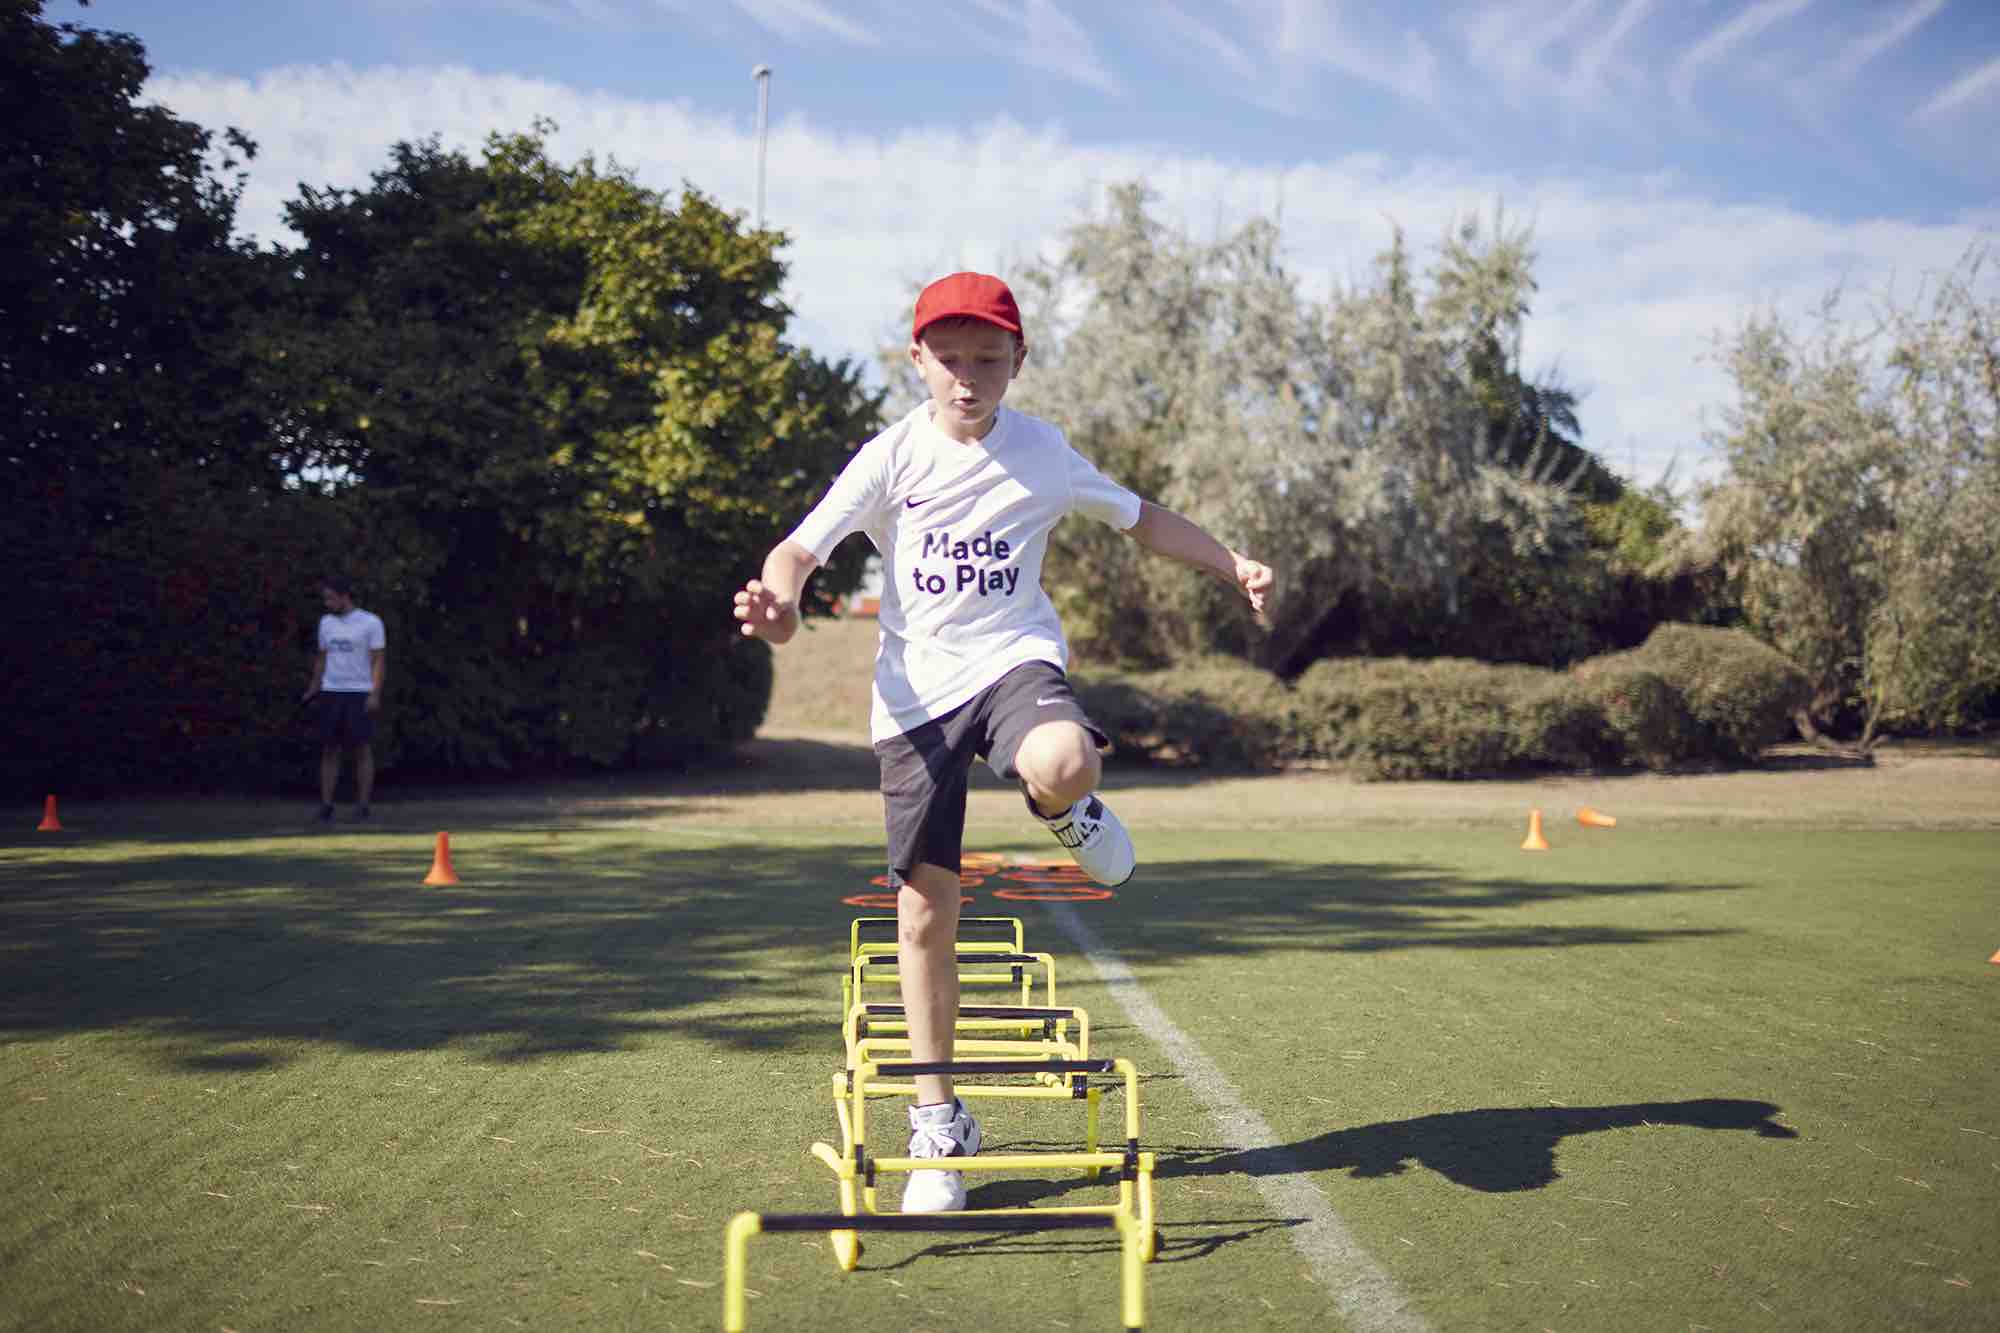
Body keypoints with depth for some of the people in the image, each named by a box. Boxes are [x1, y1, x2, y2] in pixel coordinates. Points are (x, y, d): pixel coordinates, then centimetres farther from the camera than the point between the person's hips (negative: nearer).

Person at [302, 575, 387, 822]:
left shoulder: (370, 622, -3)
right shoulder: (326, 623, 12)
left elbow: (379, 660, -5)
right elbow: (322, 659, 18)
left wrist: (375, 694, -14)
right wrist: (312, 690, 10)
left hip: (359, 693, -4)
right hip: (330, 692, 4)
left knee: (362, 749, -1)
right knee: (329, 749, 2)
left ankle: (362, 805, 4)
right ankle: (326, 806, 3)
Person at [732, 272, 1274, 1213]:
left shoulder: (1044, 454, 3)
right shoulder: (892, 457, -2)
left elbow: (1141, 519, 18)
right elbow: (803, 546, -10)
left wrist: (1233, 565, 9)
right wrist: (779, 598, -33)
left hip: (1014, 658, 0)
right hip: (916, 686, 1)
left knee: (1060, 766, -39)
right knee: (925, 908, 0)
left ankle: (1068, 809, 3)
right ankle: (938, 1124, 15)